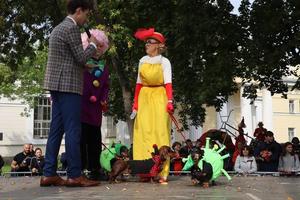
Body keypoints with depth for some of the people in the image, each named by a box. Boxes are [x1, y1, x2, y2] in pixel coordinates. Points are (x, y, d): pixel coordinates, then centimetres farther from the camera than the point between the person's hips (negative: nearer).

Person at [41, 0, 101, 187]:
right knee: (73, 130, -8)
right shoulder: (72, 28, -10)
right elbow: (81, 58, -11)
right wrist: (93, 45, 4)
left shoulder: (58, 28, 21)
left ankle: (49, 174, 8)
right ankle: (75, 175, -5)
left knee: (56, 130, 7)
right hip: (68, 85, -10)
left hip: (57, 85, 10)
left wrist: (85, 66, 26)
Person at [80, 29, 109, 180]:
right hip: (81, 106, -5)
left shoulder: (103, 67, 17)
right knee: (81, 137, -6)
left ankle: (94, 170, 13)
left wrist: (104, 100, 3)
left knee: (94, 139, 7)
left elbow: (106, 86, 16)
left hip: (95, 107, 5)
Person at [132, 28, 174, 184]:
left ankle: (161, 172, -6)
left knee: (160, 132, -7)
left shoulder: (164, 62, -1)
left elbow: (168, 83, -10)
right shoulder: (142, 61, 11)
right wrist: (135, 102, 7)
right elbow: (139, 83, 12)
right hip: (144, 98, 4)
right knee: (144, 133, -1)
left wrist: (170, 101, -22)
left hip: (159, 97, -4)